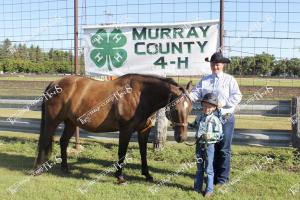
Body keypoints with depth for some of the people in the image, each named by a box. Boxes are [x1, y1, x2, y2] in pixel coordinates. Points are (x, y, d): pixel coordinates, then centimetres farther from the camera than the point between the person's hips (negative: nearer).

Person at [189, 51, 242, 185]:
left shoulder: (229, 80, 1)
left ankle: (222, 177, 13)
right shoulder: (205, 80, 10)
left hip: (225, 118, -3)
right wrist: (189, 96, -23)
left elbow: (237, 96, -7)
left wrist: (223, 103, -19)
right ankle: (211, 174, 25)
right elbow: (197, 93, -2)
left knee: (223, 149, 3)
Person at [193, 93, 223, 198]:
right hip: (199, 145, 5)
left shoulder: (215, 120, -11)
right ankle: (197, 188, 26)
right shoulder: (199, 117, 5)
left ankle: (209, 190, 13)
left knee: (208, 169, 3)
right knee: (199, 168, 16)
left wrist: (210, 135, -27)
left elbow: (219, 134, -14)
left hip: (209, 146, -5)